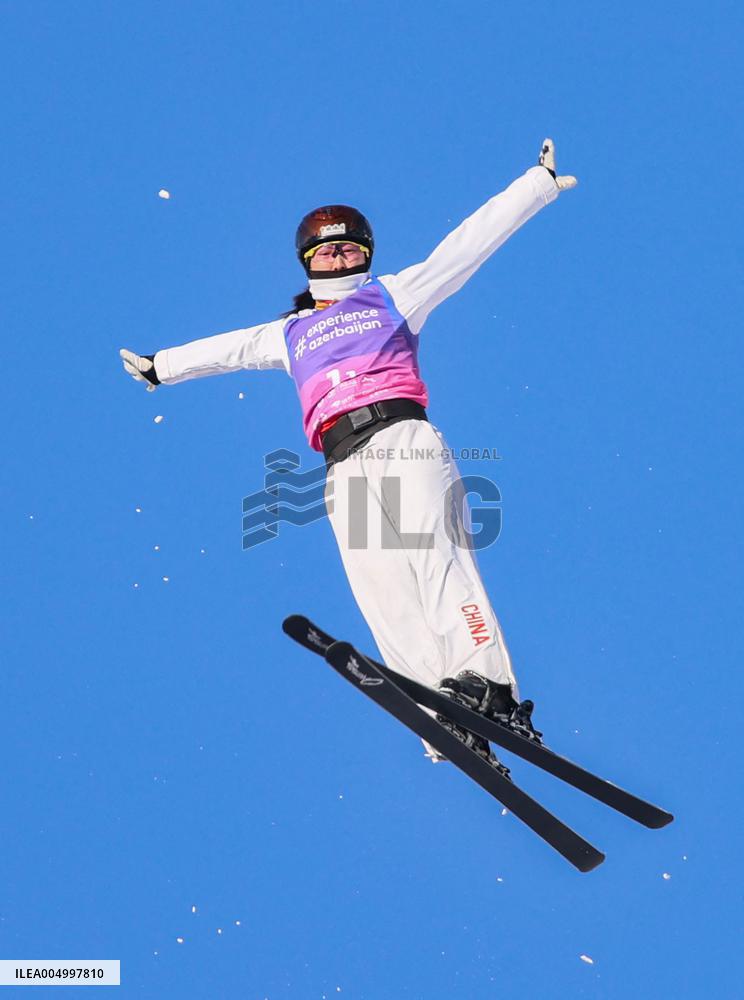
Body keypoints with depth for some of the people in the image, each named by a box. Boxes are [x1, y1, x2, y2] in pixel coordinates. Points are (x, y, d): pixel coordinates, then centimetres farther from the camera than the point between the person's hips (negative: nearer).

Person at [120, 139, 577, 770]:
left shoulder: (393, 295, 21)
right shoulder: (291, 334, 31)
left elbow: (470, 243, 19)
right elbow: (229, 348, 44)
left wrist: (538, 182, 17)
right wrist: (161, 365, 56)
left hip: (402, 439, -3)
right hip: (345, 469, 3)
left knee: (430, 553, -24)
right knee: (383, 593, -12)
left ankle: (488, 685, -33)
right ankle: (452, 729, -18)